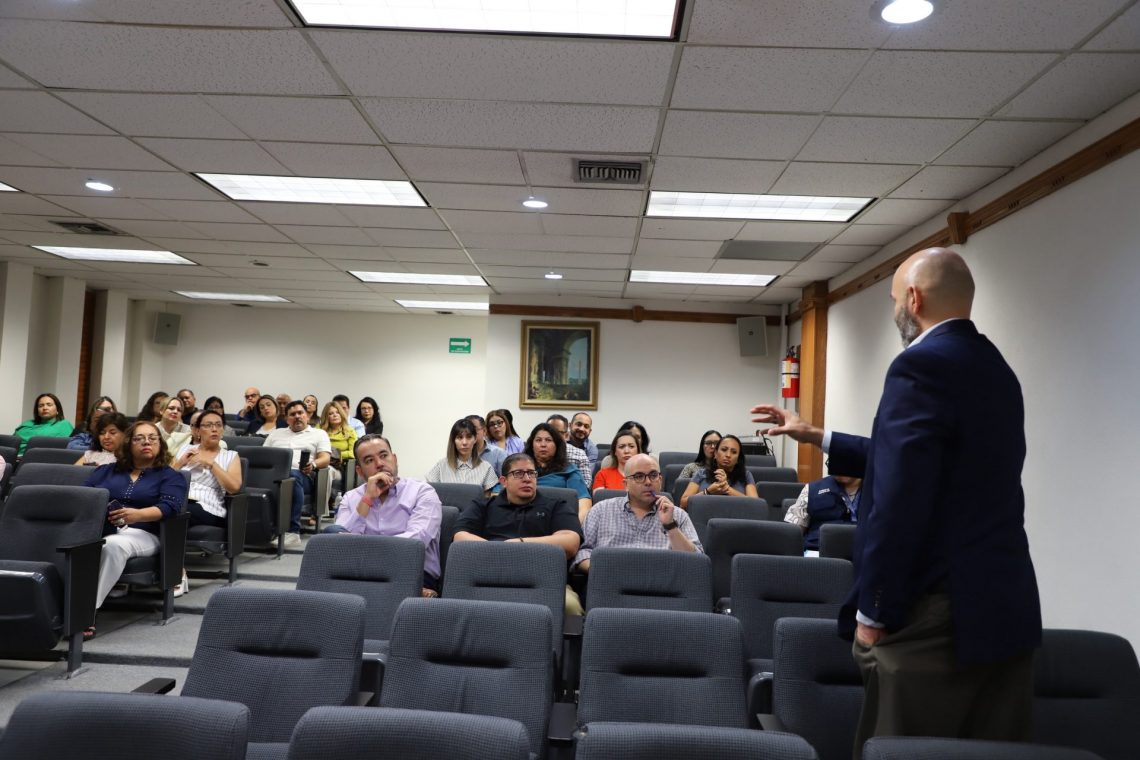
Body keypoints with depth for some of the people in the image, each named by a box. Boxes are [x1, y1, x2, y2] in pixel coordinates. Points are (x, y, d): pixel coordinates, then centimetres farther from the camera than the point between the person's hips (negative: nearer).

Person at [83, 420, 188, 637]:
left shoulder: (170, 476, 14)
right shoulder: (107, 470, 27)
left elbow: (168, 507, -5)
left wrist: (138, 514, -25)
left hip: (140, 533, -3)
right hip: (95, 529, 3)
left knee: (113, 545, -38)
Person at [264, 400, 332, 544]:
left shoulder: (319, 434, 22)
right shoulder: (276, 433, 33)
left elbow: (325, 459, 8)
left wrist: (313, 465, -15)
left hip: (301, 474, -2)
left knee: (293, 475, -41)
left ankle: (293, 531, -42)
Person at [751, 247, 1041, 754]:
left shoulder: (922, 365, -16)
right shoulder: (996, 369, 13)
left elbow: (899, 498, -23)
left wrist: (873, 610, -14)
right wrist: (816, 437, 25)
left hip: (939, 613, -9)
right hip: (1005, 606, 9)